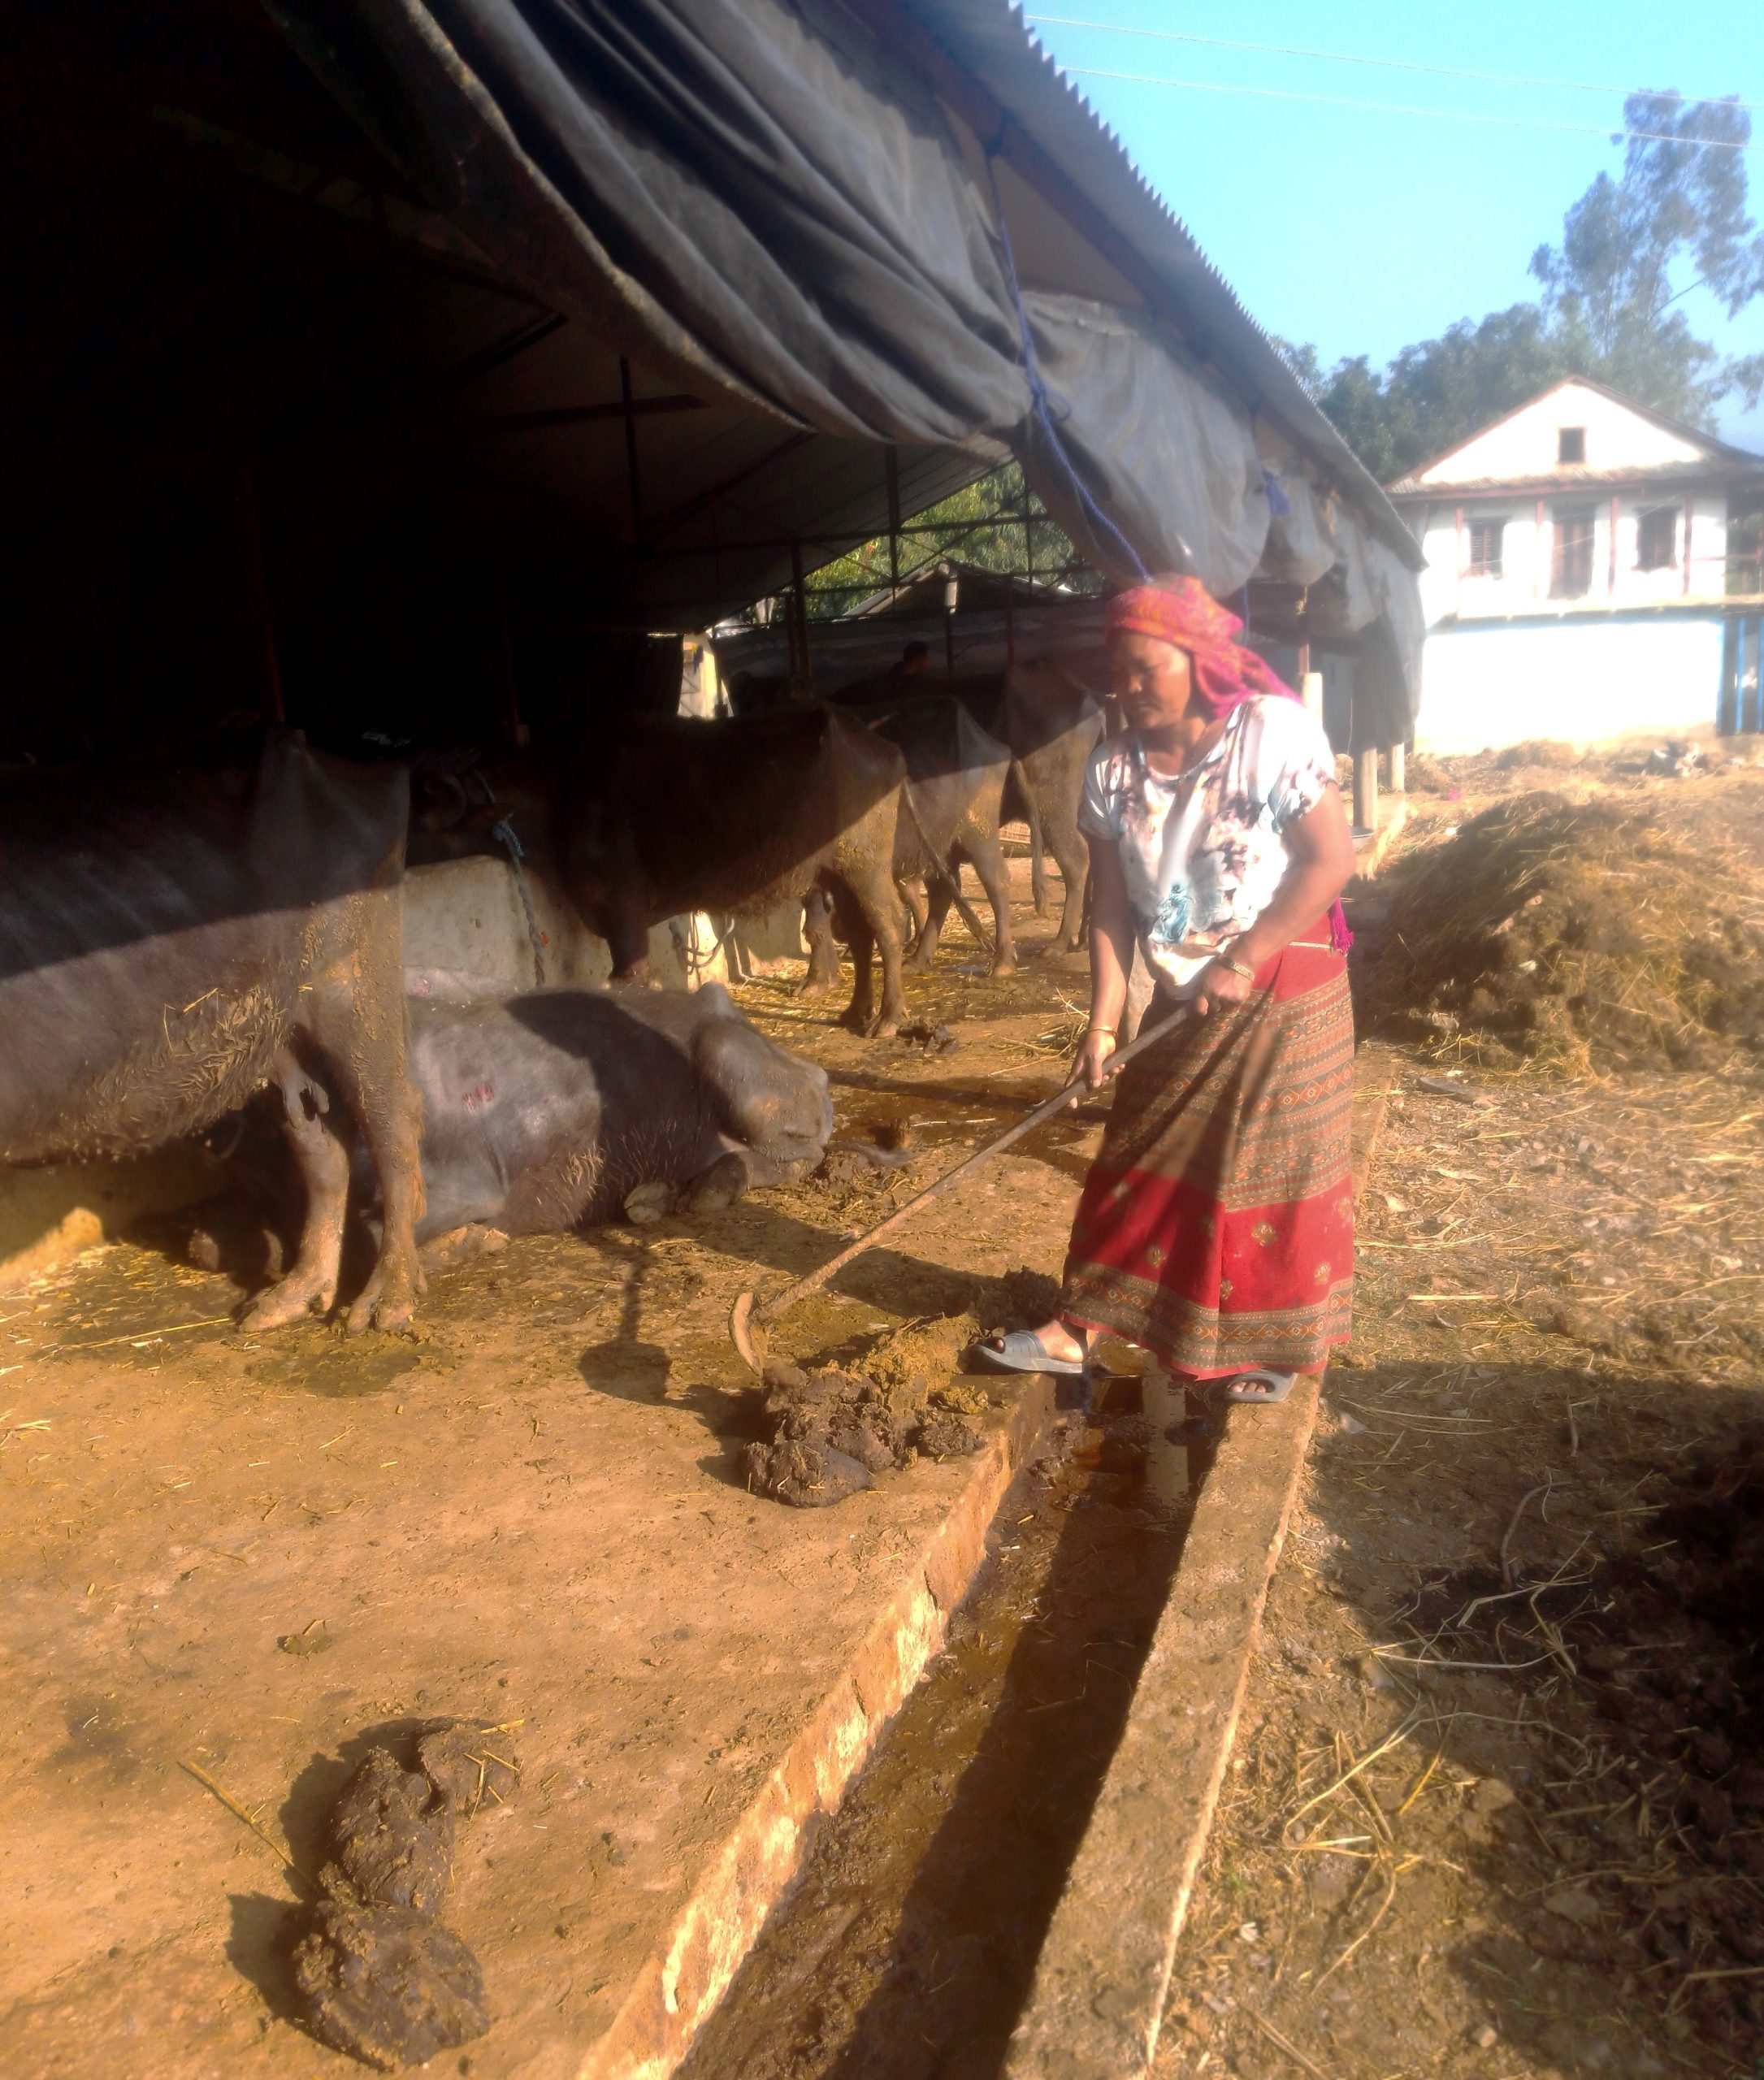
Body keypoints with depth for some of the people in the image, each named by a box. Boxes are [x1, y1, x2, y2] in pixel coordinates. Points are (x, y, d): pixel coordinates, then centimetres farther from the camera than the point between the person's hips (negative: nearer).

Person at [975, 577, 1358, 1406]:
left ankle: (1278, 1344, 23)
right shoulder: (1113, 766, -2)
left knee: (1273, 1164, 5)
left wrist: (1241, 962, -21)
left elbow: (1331, 859, -18)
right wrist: (1104, 1018, -10)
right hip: (1182, 998, 5)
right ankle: (1075, 1329, 19)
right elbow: (1111, 904, -3)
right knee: (1139, 1160, 10)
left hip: (1282, 989, -4)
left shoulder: (1273, 731, -15)